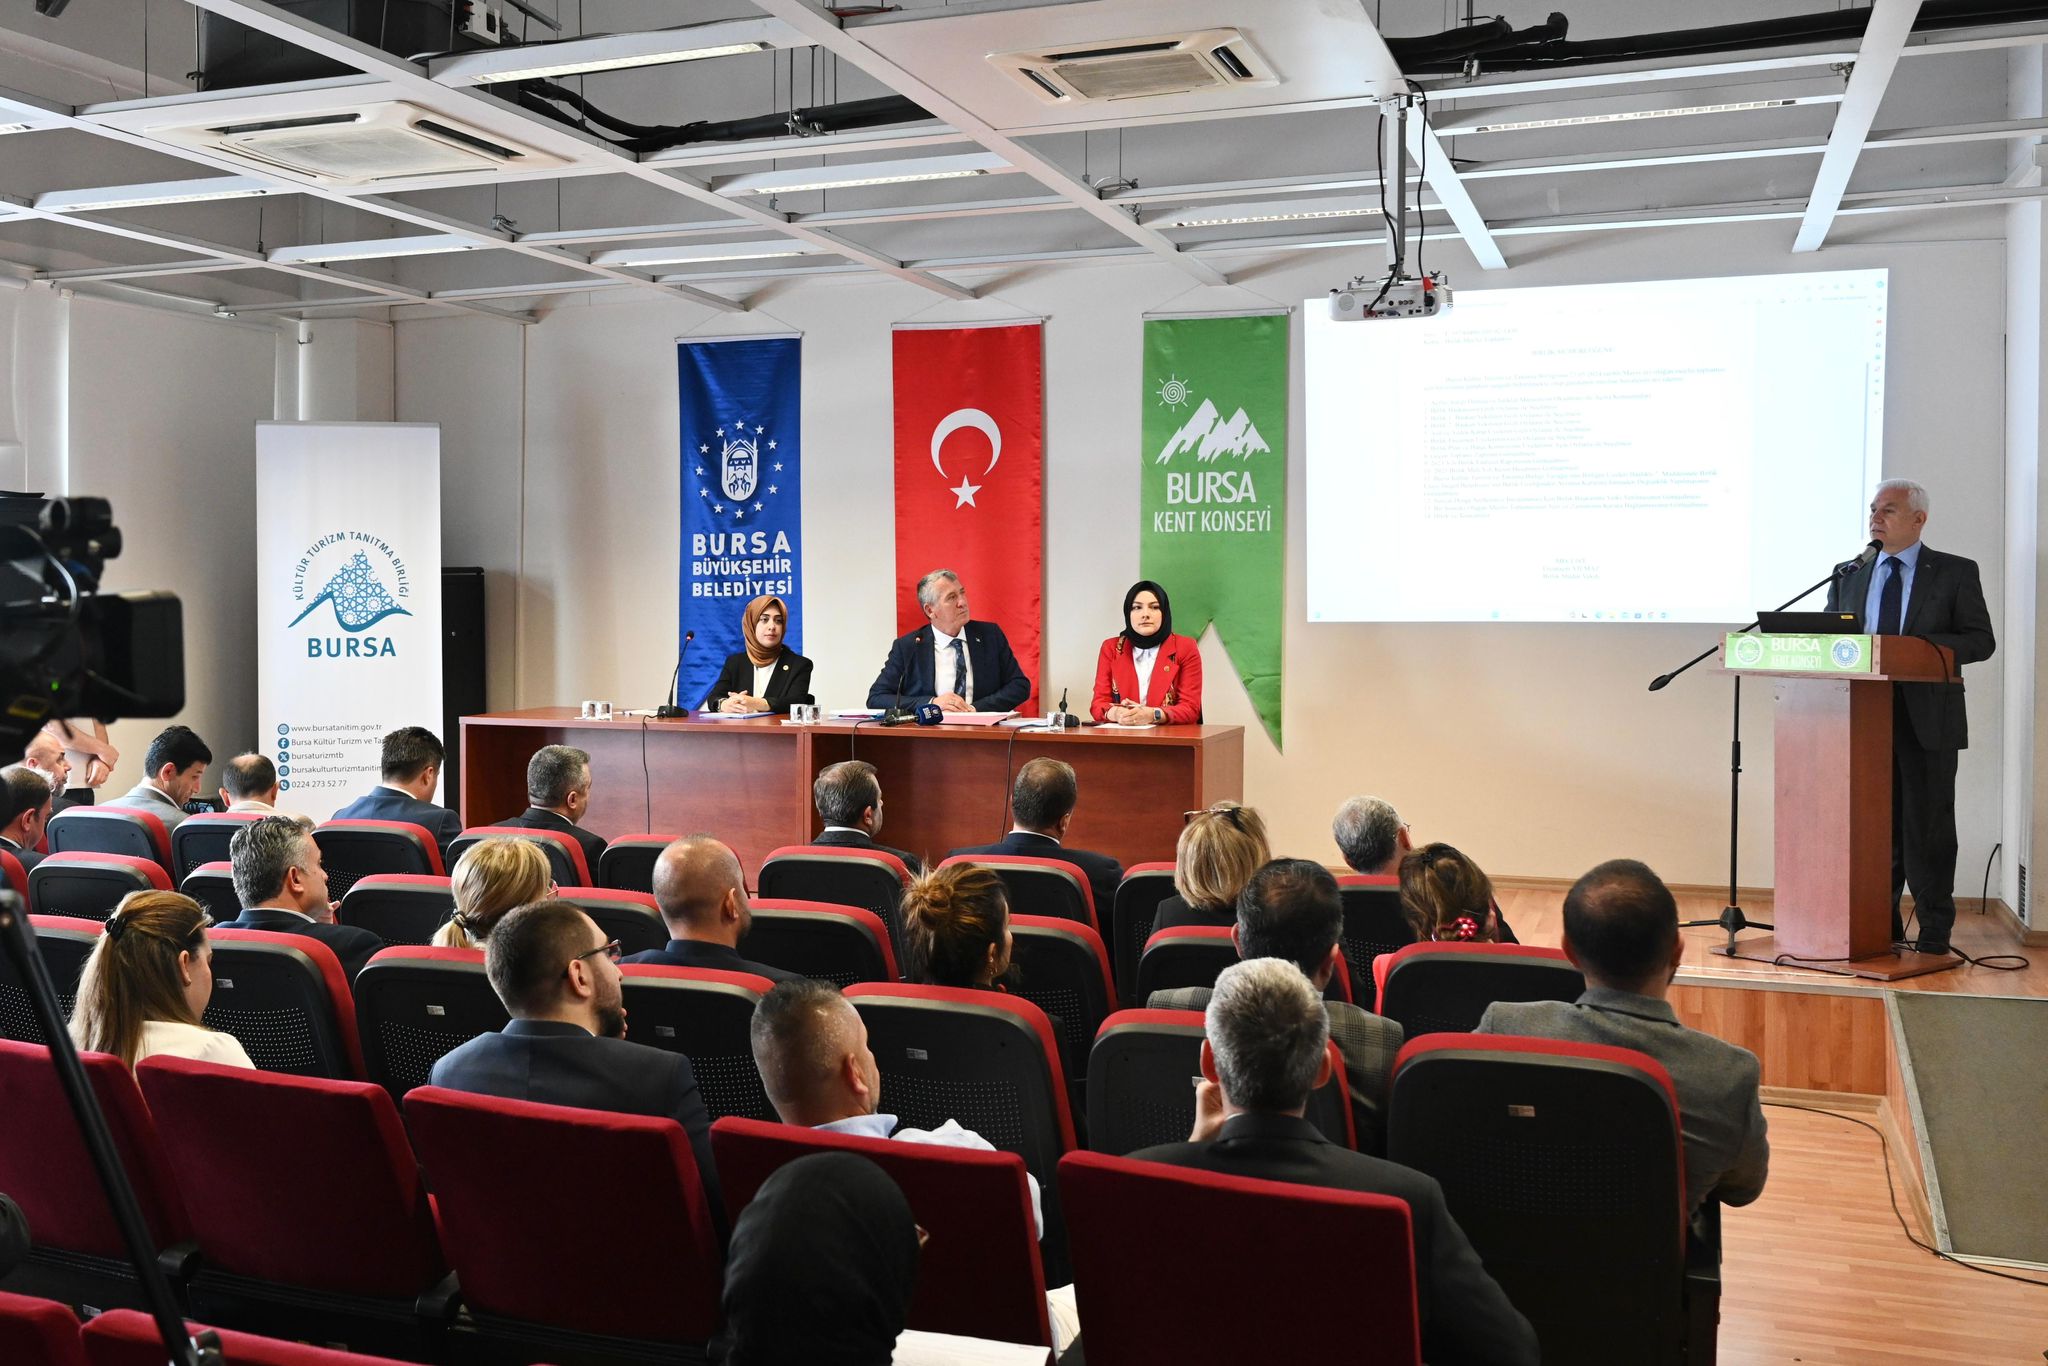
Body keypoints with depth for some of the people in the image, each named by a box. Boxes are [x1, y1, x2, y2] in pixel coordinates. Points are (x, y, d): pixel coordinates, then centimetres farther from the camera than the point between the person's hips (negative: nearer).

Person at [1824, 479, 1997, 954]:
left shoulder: (1955, 573, 2)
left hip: (1927, 719, -3)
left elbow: (1981, 640, -4)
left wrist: (1920, 648, -19)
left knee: (1927, 825, 0)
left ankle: (1934, 932, 8)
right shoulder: (1848, 575, 12)